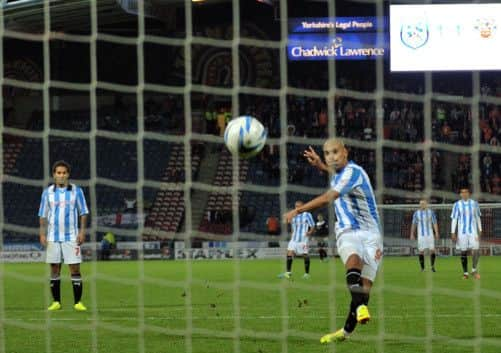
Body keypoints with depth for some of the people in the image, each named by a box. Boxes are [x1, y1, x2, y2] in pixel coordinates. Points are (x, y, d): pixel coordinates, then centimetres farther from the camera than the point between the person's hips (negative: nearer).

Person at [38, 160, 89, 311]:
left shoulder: (76, 191, 2)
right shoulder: (48, 192, 5)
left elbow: (83, 213, 4)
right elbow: (43, 215, 8)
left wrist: (82, 231, -5)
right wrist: (42, 234, 0)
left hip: (71, 237, -2)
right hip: (53, 237, 2)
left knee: (75, 269, -5)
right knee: (54, 269, 4)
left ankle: (78, 302, -3)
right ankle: (56, 302, 11)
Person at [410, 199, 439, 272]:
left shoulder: (431, 212, 2)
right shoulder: (416, 213, 3)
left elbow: (435, 223, 3)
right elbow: (413, 224, 10)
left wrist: (436, 233, -5)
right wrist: (412, 234, 8)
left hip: (430, 234, 0)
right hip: (421, 235, 0)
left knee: (432, 250, -8)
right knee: (421, 251, -2)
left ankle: (432, 266, 6)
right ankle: (422, 268, 7)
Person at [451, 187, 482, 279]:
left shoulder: (474, 203, 5)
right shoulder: (457, 205, -1)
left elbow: (478, 218, 13)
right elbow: (454, 219, -1)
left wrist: (480, 230, 11)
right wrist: (453, 233, -6)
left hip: (473, 231, 1)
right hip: (462, 232, -1)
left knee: (475, 251, -11)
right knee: (463, 252, 3)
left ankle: (474, 270, 8)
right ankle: (465, 273, 12)